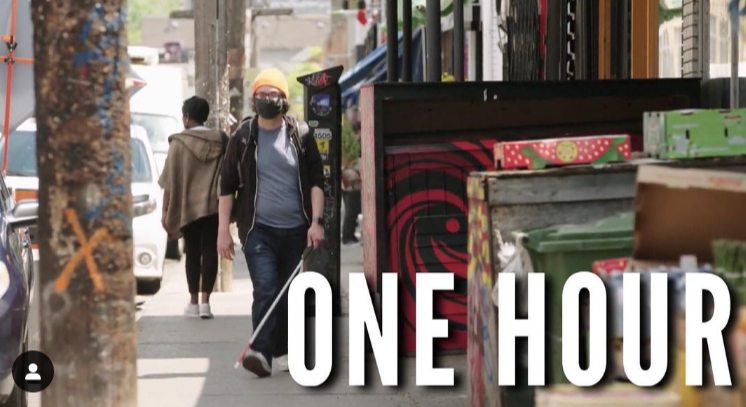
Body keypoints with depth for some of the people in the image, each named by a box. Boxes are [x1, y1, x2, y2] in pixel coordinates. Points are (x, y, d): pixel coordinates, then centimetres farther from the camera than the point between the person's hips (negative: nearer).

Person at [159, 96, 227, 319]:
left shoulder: (179, 143, -6)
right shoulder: (221, 142, 2)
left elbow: (170, 181, -5)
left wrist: (166, 211, 0)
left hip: (187, 206, -1)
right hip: (214, 205, 1)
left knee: (192, 252, 8)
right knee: (209, 250, 3)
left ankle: (194, 302, 11)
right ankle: (205, 301, -5)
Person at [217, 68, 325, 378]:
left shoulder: (300, 135, 5)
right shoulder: (243, 138, 3)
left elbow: (316, 180, 5)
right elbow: (227, 186, 6)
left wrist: (316, 221, -6)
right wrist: (223, 229, 0)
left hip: (295, 229, 2)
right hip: (258, 228, -2)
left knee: (288, 293, 8)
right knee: (265, 290, -16)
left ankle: (282, 351, 19)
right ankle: (261, 352, -22)